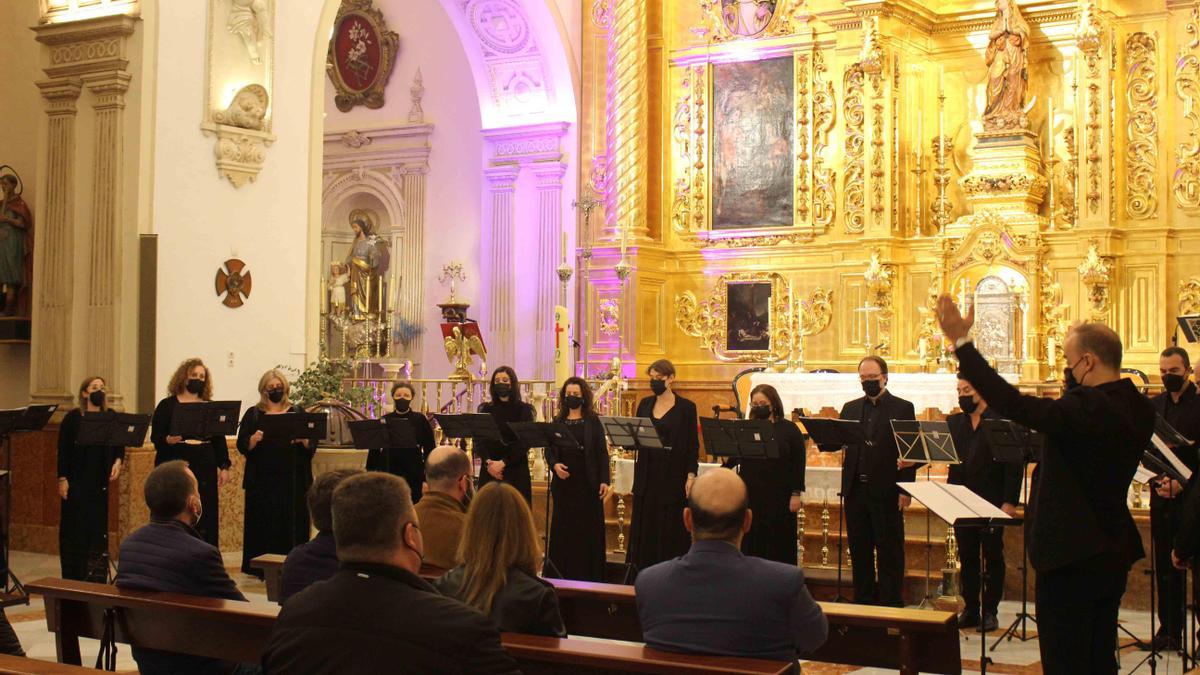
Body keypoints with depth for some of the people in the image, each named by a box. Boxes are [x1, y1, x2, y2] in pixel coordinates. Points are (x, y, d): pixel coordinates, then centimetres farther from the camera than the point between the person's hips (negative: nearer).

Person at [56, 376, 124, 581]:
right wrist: (62, 479, -9)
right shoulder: (73, 418, -1)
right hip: (76, 481, -3)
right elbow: (63, 450, -3)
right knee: (74, 527, 1)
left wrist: (118, 461, -8)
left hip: (100, 481, 3)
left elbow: (119, 445, 12)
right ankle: (72, 578, 9)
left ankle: (97, 578, 10)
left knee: (99, 527, 4)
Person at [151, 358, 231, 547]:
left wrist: (224, 467, 6)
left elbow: (219, 439, 13)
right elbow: (155, 437, -2)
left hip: (205, 469, 3)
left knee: (205, 519, 2)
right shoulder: (167, 405, 3)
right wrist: (168, 440, -23)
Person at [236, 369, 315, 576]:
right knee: (263, 524, -3)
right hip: (262, 481, -1)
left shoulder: (298, 413, 10)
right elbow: (242, 446, 0)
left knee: (293, 524, -1)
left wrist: (305, 440, -18)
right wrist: (253, 439, -21)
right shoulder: (253, 414, 9)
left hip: (293, 480, 1)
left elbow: (313, 446, 4)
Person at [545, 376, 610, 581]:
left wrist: (604, 481, -10)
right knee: (562, 528, 5)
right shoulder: (558, 421, 10)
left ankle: (588, 576, 7)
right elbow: (549, 450, 9)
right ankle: (563, 574, 11)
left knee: (588, 528, 0)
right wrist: (554, 465, -12)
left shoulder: (593, 421, 1)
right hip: (563, 482, 3)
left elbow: (602, 452, -2)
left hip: (587, 482, -3)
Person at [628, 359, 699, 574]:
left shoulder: (686, 407, -3)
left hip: (673, 475, -4)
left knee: (671, 530, 0)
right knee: (644, 526, 6)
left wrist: (691, 476, -12)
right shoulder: (645, 404, 10)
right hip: (647, 473, 4)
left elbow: (693, 445, -5)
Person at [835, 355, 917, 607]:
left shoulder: (902, 408, 1)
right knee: (859, 551, 10)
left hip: (886, 492, -4)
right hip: (855, 490, 5)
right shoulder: (851, 409, 14)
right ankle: (863, 603, 19)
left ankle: (891, 604, 7)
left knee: (889, 553, 1)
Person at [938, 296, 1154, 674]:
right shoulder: (1139, 409, 3)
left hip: (1070, 555, -9)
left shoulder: (1087, 407, -23)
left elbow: (1014, 405, -30)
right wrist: (1075, 387, 5)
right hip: (1112, 554, 9)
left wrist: (961, 341, -28)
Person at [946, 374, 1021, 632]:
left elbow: (1015, 464, -8)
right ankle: (970, 610, 16)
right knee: (967, 557, 9)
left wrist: (1010, 502, -14)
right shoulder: (954, 422, 12)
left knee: (993, 557, 3)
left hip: (991, 501, -5)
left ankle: (990, 611, 10)